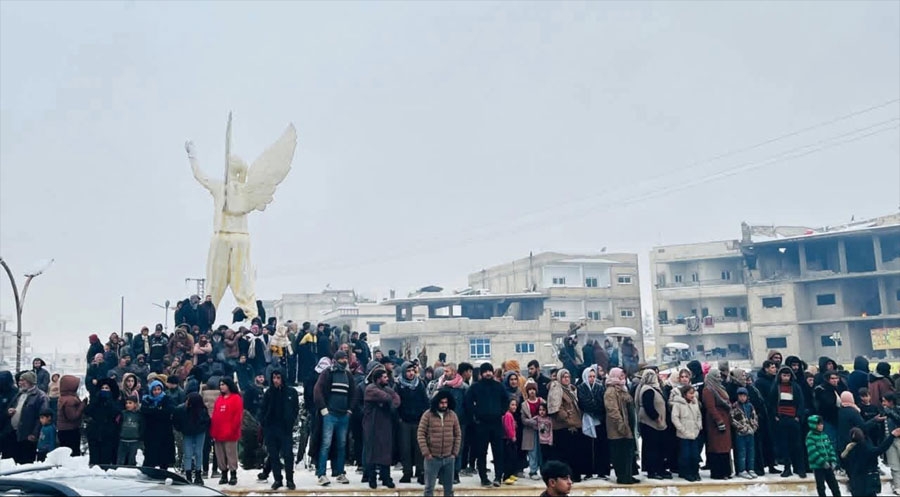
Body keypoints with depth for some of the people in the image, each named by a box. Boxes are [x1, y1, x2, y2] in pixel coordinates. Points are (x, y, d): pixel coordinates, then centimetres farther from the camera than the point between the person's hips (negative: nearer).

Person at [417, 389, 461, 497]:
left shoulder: (453, 415, 3)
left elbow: (458, 435, 8)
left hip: (449, 458, 3)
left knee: (449, 488, 11)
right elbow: (420, 434, -6)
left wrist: (455, 452, 2)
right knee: (429, 487, 3)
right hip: (432, 458, -3)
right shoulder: (428, 415, -6)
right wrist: (426, 453, -10)